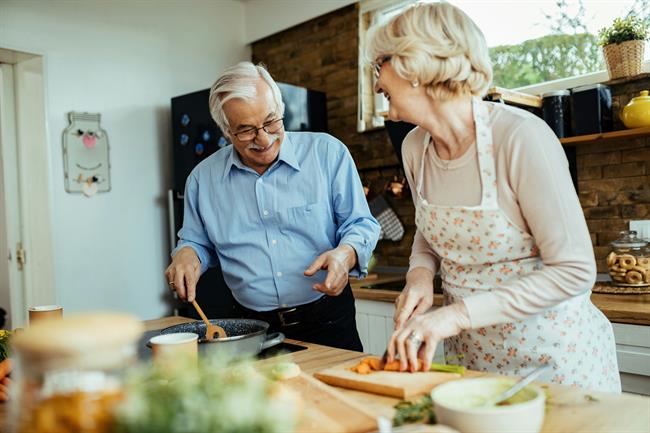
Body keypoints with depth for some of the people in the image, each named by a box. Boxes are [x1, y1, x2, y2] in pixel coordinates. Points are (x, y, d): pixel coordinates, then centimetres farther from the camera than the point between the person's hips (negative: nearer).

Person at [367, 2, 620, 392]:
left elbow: (575, 271, -23)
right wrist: (421, 273, -9)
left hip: (554, 355, -5)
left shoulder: (521, 136, -24)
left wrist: (459, 313, -27)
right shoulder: (415, 147, -4)